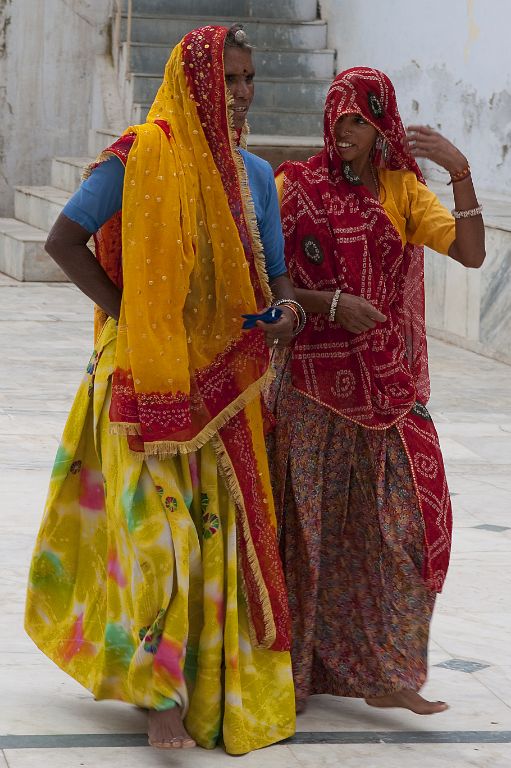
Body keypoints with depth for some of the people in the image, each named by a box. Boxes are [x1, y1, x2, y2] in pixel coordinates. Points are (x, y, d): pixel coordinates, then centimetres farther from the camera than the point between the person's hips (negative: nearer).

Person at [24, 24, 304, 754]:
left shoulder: (254, 174, 10)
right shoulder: (141, 156, -7)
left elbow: (273, 276, 14)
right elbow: (63, 240, -7)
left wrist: (286, 310, -9)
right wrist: (126, 314, -11)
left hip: (225, 383, 5)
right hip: (146, 379, -5)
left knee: (225, 530, 7)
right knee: (157, 533, -9)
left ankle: (223, 684, 19)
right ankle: (163, 698, -1)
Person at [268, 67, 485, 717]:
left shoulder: (403, 188, 6)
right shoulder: (298, 186, -3)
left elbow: (470, 252, -6)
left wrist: (460, 173, -16)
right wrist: (332, 305, -19)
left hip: (388, 384, 3)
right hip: (314, 379, -3)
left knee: (401, 520, 2)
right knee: (309, 520, 3)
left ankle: (385, 675, 12)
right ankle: (292, 669, 14)